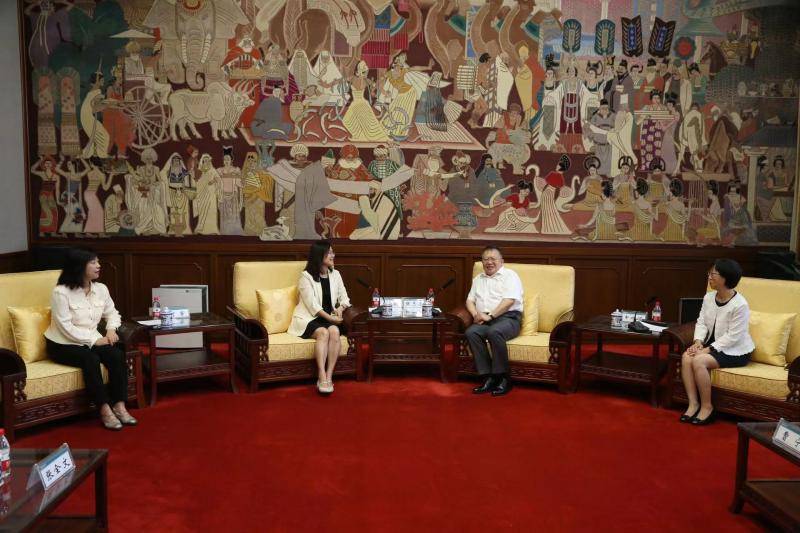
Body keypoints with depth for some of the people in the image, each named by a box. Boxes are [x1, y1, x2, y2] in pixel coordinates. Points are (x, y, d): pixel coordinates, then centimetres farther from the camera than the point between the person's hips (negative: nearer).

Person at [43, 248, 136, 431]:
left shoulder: (101, 289, 2)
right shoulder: (61, 292, -17)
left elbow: (112, 313, 13)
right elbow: (66, 328, -21)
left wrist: (111, 329, -9)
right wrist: (95, 340, -23)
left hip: (91, 340, 6)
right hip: (62, 344, -5)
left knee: (117, 355, -22)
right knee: (91, 359, -33)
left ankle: (119, 405, -20)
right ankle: (105, 410, -27)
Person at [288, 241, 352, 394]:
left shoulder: (335, 274, 12)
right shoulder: (306, 277, -4)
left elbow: (344, 298, 12)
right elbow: (312, 305, -12)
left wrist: (340, 308, -10)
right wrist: (330, 318, -21)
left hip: (330, 318, 4)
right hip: (309, 318, -4)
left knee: (334, 331, -30)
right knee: (323, 333, -34)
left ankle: (329, 376, -33)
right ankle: (322, 377, -39)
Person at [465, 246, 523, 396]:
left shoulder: (510, 275, 5)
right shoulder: (478, 279, 25)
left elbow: (509, 300, -9)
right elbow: (470, 300, 19)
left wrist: (490, 316, -15)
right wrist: (476, 314, -4)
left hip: (508, 318, -5)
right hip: (485, 320, 5)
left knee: (494, 332, -38)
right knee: (471, 332, -28)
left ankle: (503, 378, -27)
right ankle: (488, 378, -28)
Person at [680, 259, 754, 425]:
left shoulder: (740, 305, -22)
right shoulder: (709, 297, 1)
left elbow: (732, 337, -22)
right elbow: (701, 322, 3)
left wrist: (708, 349, -24)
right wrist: (698, 341, -15)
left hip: (735, 351, -7)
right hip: (713, 344, 7)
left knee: (699, 361, -29)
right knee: (686, 356, -21)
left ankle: (707, 406, -13)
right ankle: (693, 404, -16)